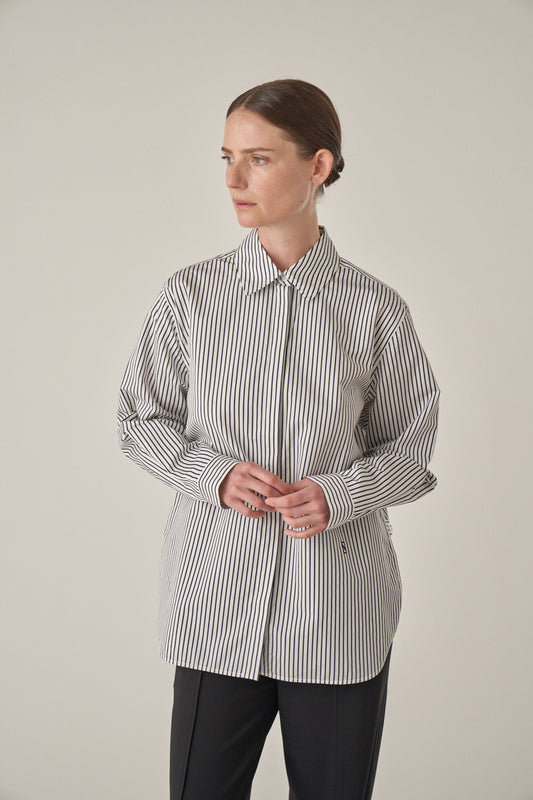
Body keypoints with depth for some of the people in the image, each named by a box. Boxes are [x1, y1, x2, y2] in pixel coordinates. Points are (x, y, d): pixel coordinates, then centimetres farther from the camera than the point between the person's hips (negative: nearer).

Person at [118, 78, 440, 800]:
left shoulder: (375, 309, -3)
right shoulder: (192, 295, 0)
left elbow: (411, 447, 5)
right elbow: (141, 420, 8)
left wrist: (339, 494, -14)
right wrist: (217, 474, -10)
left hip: (341, 605, 0)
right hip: (218, 591, 1)